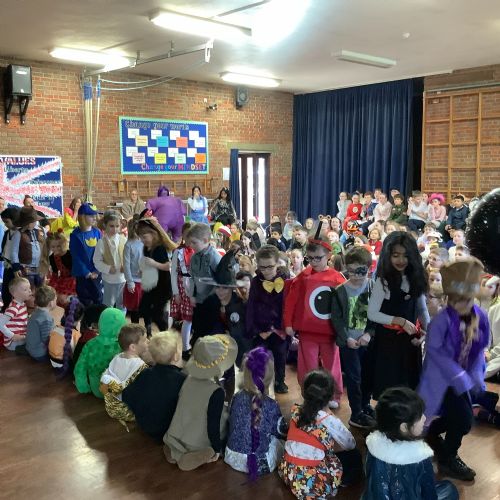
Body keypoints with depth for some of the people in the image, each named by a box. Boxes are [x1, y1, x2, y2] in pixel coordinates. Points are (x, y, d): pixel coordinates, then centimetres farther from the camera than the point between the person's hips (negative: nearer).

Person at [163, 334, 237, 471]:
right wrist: (217, 449, -8)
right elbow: (213, 425, -22)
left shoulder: (189, 380, -10)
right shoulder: (216, 392, -28)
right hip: (200, 444, -6)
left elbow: (183, 410, 5)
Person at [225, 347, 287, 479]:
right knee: (276, 440, 23)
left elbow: (232, 424, 5)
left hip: (232, 457, 4)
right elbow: (282, 432, -5)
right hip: (259, 463, -4)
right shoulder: (271, 406, -19)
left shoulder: (237, 398, -9)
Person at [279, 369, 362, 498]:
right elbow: (350, 444, 2)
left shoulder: (296, 413, -3)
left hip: (288, 473, 5)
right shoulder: (330, 421, -16)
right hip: (314, 482, -5)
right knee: (354, 457, 15)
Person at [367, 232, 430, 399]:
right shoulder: (383, 281, -12)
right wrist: (400, 321, -18)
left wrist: (426, 331, -7)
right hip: (388, 340, -5)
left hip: (411, 340, 5)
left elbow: (422, 309, 10)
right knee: (390, 387, 3)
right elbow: (372, 314, -13)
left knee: (410, 384, 14)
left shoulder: (415, 279, 3)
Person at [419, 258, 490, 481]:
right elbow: (433, 350, -18)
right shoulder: (442, 319, -23)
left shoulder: (480, 317, -6)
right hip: (442, 376, -6)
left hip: (463, 377, 6)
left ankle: (431, 434, 43)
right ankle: (447, 460, 14)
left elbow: (480, 349, 3)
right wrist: (459, 375, -20)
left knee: (456, 418, 12)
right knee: (463, 420, -11)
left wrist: (476, 375, -8)